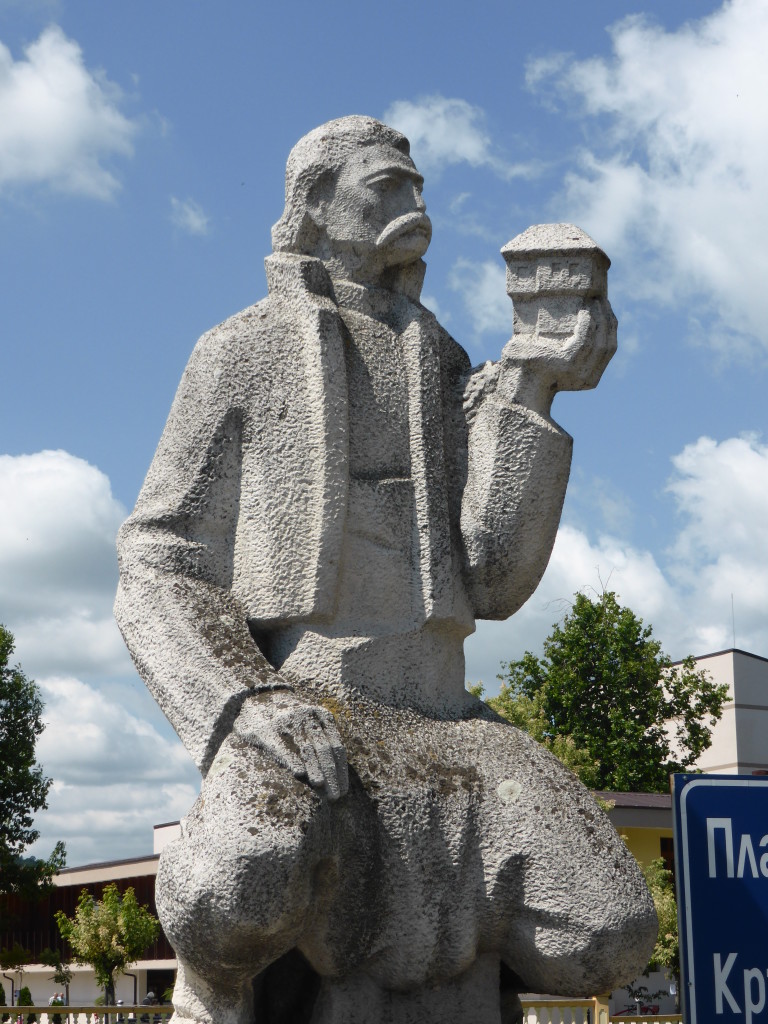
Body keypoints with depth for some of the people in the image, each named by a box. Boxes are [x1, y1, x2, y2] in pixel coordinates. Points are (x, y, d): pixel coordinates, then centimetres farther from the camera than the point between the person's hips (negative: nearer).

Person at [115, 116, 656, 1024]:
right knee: (252, 891, -38)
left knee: (602, 935, -21)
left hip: (430, 722, 4)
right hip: (291, 718, -3)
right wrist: (244, 709, -21)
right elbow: (157, 577, 0)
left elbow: (493, 581, 3)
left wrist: (530, 388, -2)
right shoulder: (242, 354, 7)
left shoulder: (448, 374, 17)